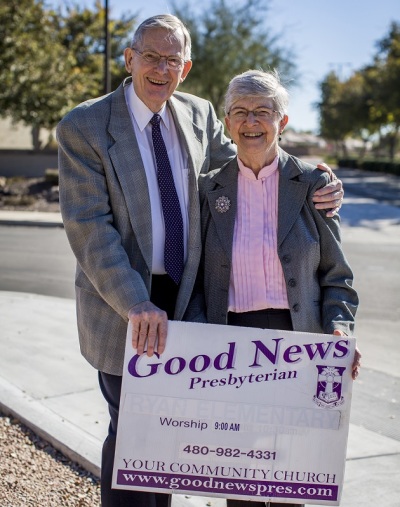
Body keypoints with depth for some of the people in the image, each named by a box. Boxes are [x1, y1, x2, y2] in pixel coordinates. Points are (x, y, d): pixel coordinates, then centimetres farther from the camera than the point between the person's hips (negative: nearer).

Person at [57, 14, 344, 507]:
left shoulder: (200, 114, 3)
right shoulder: (82, 127, -12)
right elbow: (88, 226, -17)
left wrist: (315, 189, -6)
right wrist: (136, 304, -26)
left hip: (182, 298, 5)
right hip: (123, 304, -4)